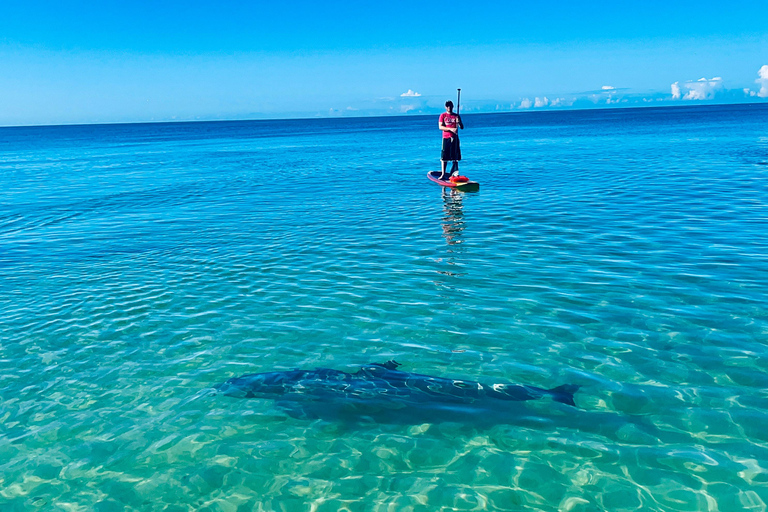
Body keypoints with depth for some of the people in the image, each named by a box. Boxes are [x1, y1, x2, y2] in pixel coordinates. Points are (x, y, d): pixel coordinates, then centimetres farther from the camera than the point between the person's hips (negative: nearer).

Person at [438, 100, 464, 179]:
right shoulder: (443, 115, 5)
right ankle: (443, 174, 2)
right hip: (446, 138, -2)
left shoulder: (456, 116, 10)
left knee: (455, 156, 0)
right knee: (444, 157, -2)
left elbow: (462, 127, 7)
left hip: (454, 138, 2)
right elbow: (440, 127, -6)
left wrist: (459, 123, -16)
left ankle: (455, 173, 6)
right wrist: (450, 129, -19)